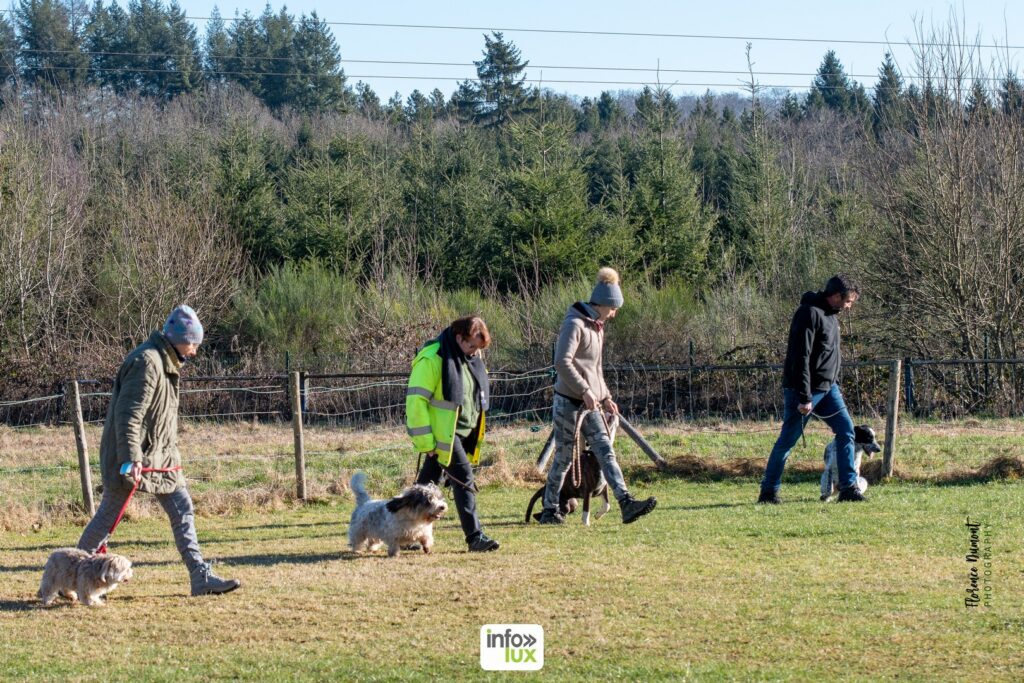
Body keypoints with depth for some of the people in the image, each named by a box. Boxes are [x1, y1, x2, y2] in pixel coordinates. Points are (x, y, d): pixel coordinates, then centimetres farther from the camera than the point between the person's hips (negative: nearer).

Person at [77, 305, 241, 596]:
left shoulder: (167, 362, 13)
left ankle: (201, 577, 0)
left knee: (182, 510, 2)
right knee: (108, 515, 0)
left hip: (160, 456, 10)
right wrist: (130, 459, -30)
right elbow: (128, 415, -25)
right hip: (132, 456, -10)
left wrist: (171, 451, 24)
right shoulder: (146, 362, -19)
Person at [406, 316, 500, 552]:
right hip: (443, 433, -8)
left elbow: (475, 397, 23)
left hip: (463, 433, 8)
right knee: (463, 479, -14)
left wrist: (476, 434, 20)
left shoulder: (471, 359, 10)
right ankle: (475, 536, -13)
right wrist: (425, 441, -18)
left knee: (428, 482, 14)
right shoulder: (432, 359, -17)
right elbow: (416, 400, -18)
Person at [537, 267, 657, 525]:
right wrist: (586, 391, -25)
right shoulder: (574, 324, -14)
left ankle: (626, 503, -13)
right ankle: (549, 510, 13)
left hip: (589, 404, 8)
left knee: (606, 452, -4)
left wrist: (605, 397, 16)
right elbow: (562, 363, -24)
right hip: (569, 402, -8)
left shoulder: (596, 327, 16)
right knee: (564, 458, 1)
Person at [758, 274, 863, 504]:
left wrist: (835, 385, 18)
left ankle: (848, 487, -2)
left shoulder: (830, 315, 12)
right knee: (788, 440, -1)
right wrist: (804, 398, -24)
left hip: (827, 388, 9)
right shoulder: (810, 313, -18)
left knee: (846, 430, -2)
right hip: (804, 390, -9)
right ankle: (769, 491, 10)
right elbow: (801, 358, -22)